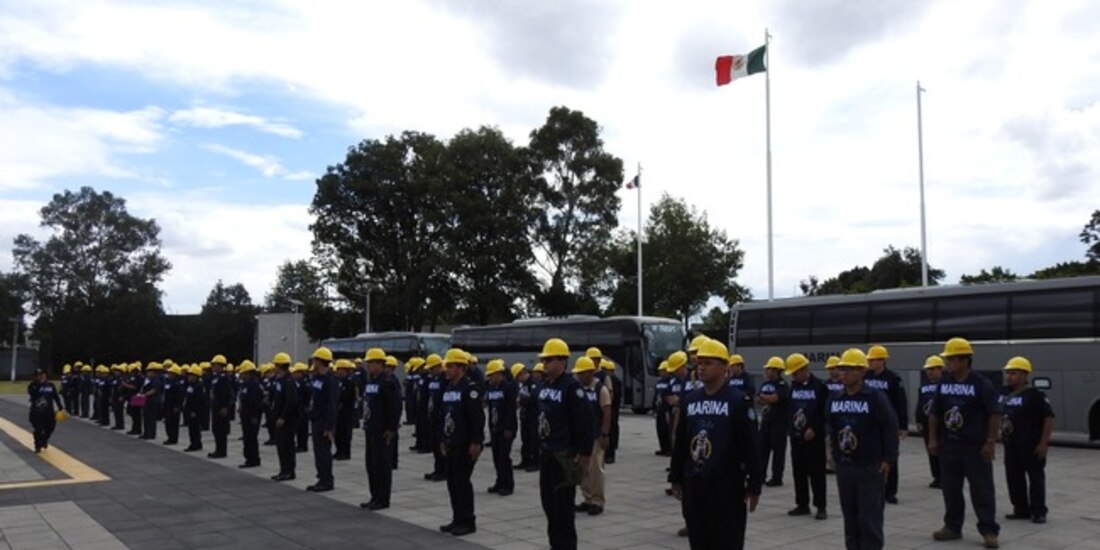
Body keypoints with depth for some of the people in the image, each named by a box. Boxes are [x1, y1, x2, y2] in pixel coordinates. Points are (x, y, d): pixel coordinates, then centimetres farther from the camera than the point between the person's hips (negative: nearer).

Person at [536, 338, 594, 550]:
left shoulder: (571, 386, -14)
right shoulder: (544, 386, 10)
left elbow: (584, 421, -17)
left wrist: (584, 453, -18)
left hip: (564, 455, -8)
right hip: (546, 452, 8)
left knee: (563, 504, -4)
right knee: (548, 501, 14)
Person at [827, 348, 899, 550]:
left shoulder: (876, 398, -10)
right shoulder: (835, 399, 5)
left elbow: (891, 429, -9)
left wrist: (888, 459, -11)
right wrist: (836, 455, 12)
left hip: (871, 467, -5)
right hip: (844, 467, 5)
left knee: (870, 518, -3)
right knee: (850, 517, 12)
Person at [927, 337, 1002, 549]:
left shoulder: (982, 384, -10)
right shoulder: (943, 384, 5)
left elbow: (994, 414, -9)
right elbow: (934, 413, 12)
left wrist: (990, 442, -13)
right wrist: (933, 439, 7)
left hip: (975, 447, -5)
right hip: (948, 446, 5)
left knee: (982, 490, 1)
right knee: (950, 489, 12)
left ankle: (989, 530, 11)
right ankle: (952, 527, 23)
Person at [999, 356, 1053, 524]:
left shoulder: (1035, 395, -13)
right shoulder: (1005, 394, 9)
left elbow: (1049, 418, -15)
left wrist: (1044, 443, -17)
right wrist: (1001, 431, 13)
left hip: (1031, 446, -7)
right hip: (1011, 445, 7)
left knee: (1036, 478, 3)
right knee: (1014, 478, 11)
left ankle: (1038, 512, 12)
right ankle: (1021, 510, 22)